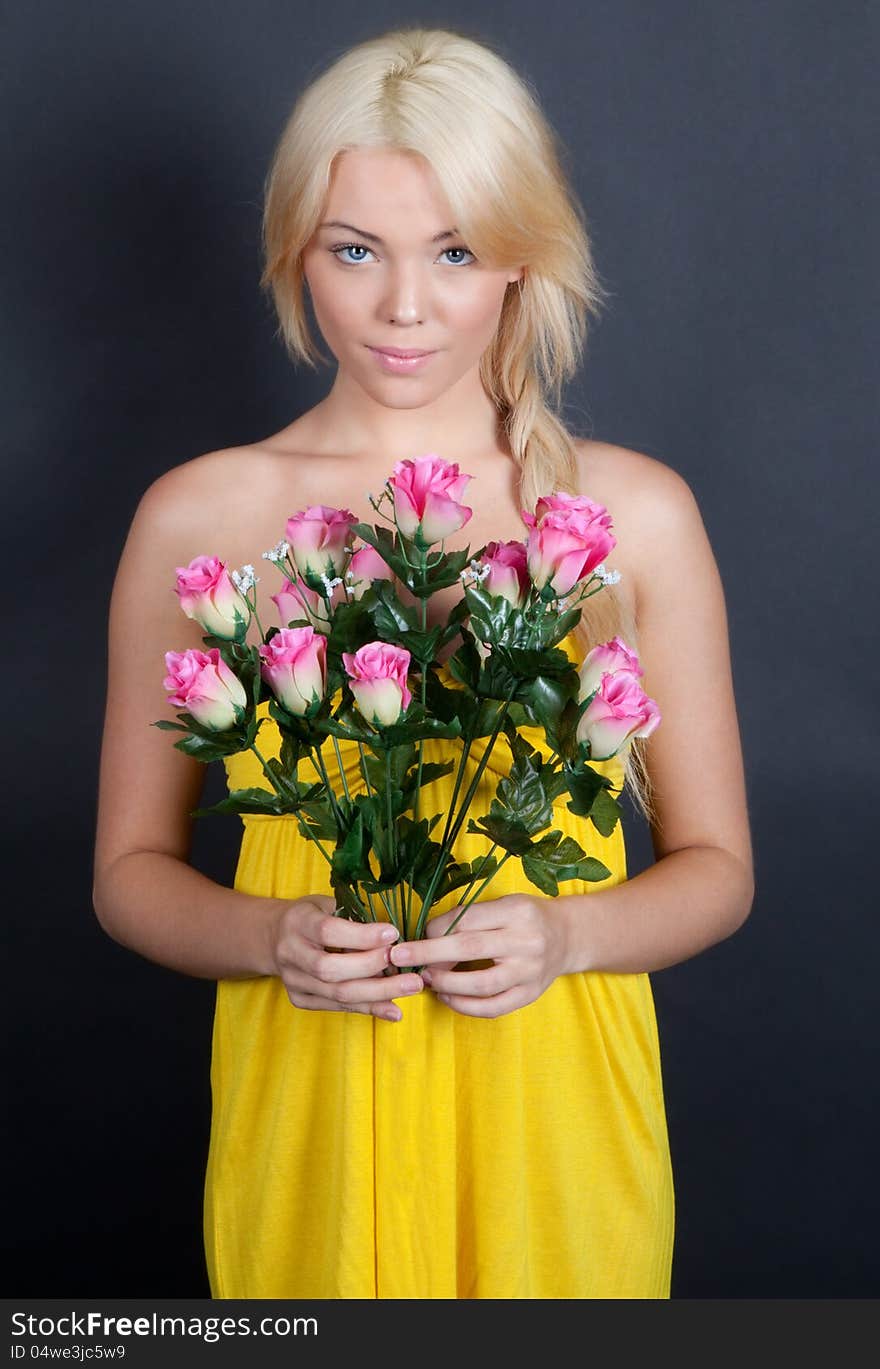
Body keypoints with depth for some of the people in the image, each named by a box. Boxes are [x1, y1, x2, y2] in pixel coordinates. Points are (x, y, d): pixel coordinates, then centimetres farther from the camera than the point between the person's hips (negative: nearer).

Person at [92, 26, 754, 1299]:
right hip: (309, 1109, 0)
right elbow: (131, 868, 3)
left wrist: (565, 933, -16)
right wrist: (272, 936, -16)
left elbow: (715, 868, 3)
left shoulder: (638, 512, -4)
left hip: (553, 1109, 0)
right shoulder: (196, 516, -4)